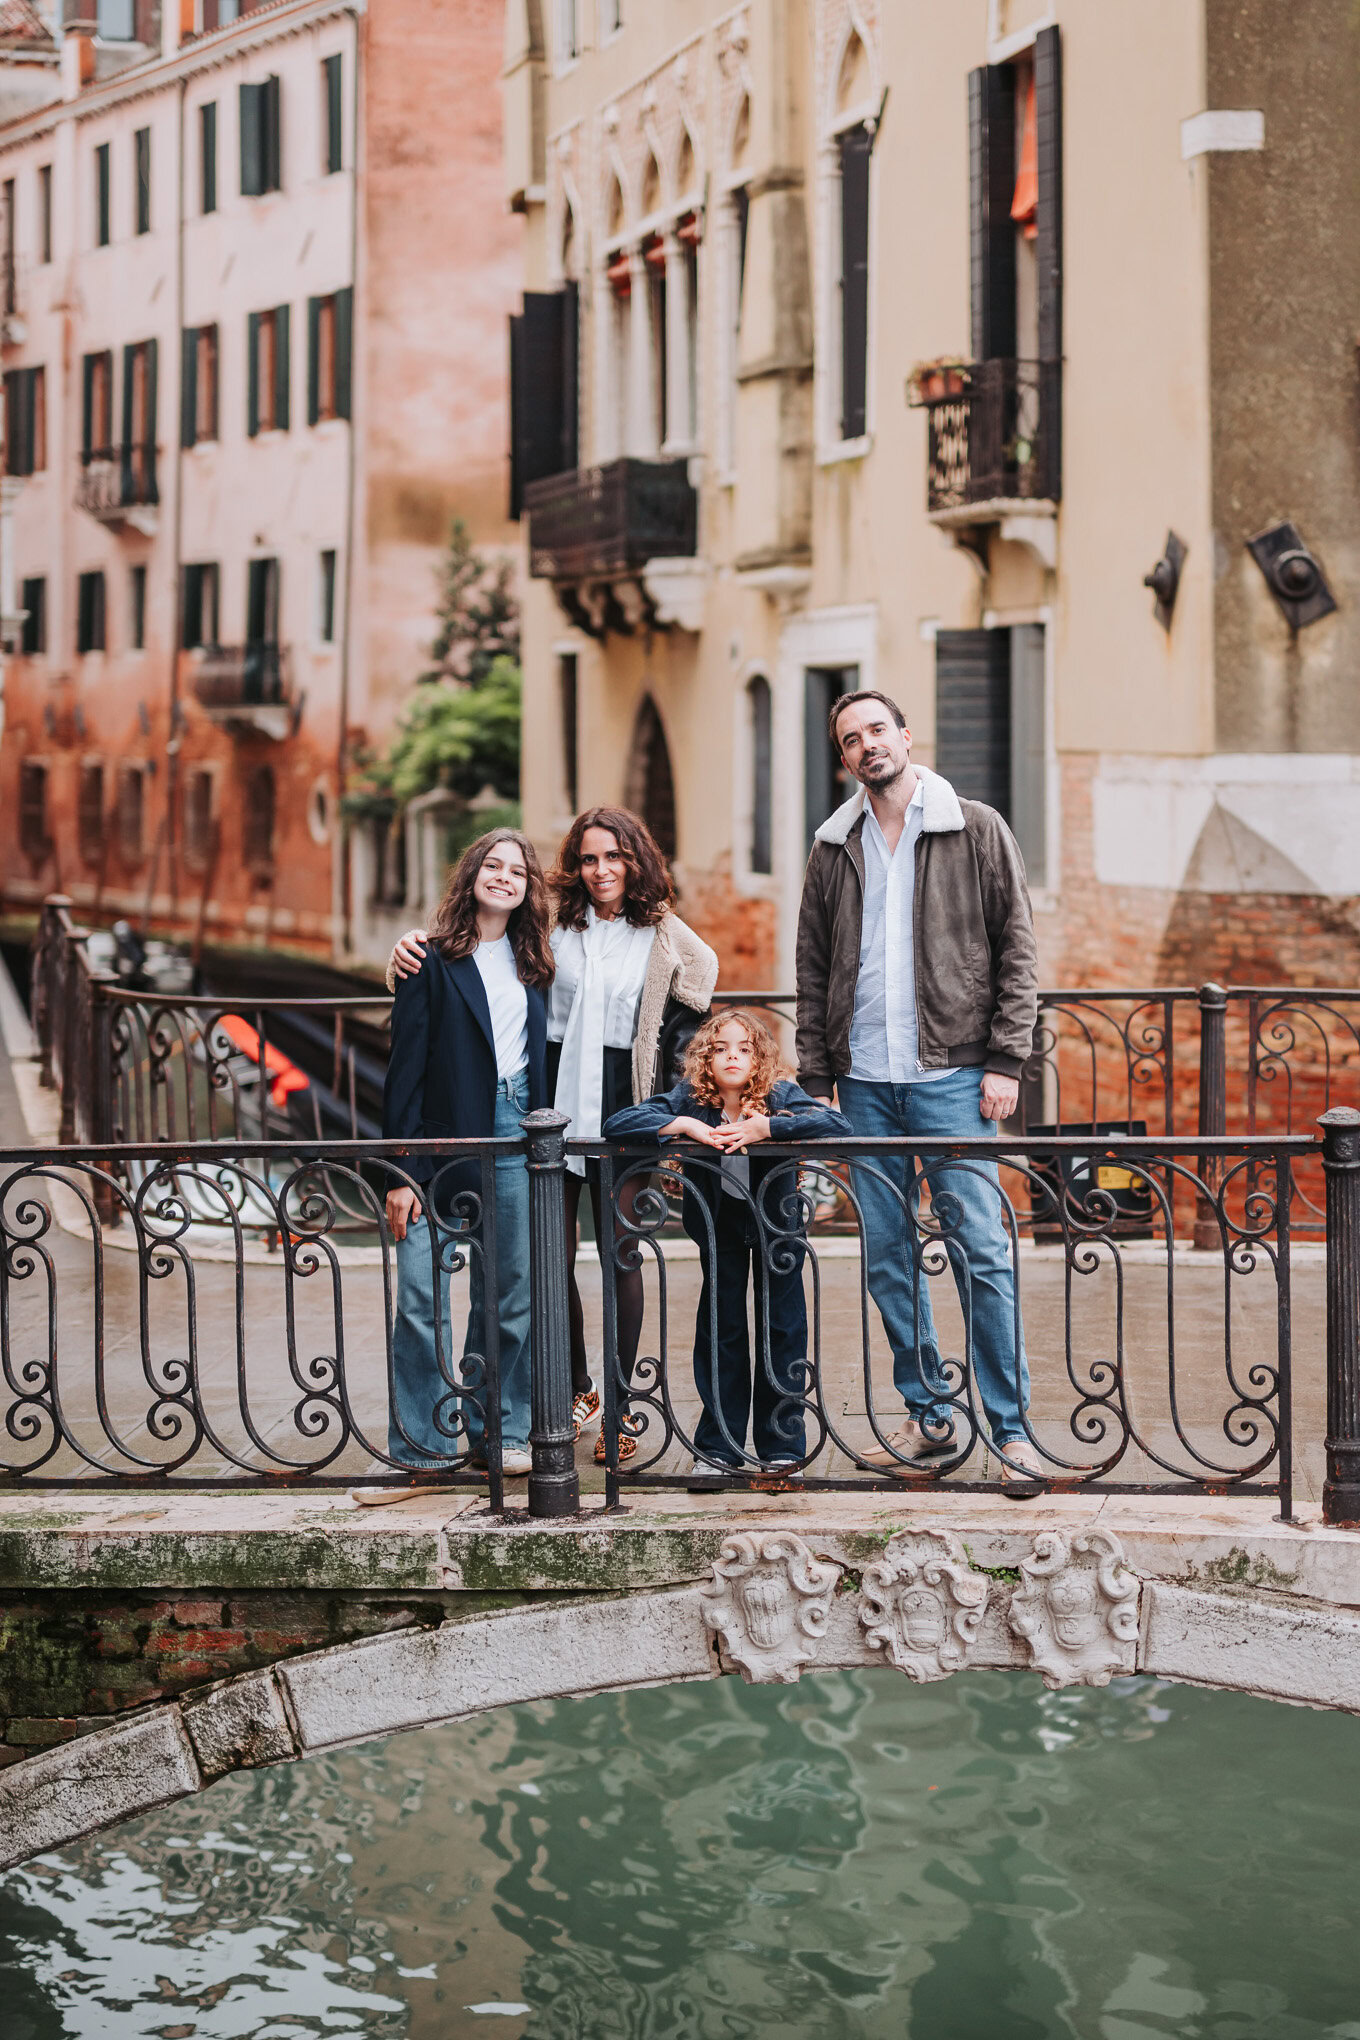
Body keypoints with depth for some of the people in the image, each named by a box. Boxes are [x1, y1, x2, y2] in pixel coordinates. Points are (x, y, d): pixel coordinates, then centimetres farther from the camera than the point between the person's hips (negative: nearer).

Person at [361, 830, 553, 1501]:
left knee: (509, 1293, 8)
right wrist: (399, 1171, -10)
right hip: (445, 1138, -4)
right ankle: (418, 1451, 0)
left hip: (514, 1140, 4)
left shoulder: (531, 964, 13)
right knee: (422, 1296, -6)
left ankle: (498, 1433, 19)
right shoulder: (434, 961, -2)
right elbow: (405, 1066, -6)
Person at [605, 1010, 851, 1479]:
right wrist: (686, 1126, -32)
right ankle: (718, 1448, 13)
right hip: (719, 1223, 1)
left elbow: (836, 1124, -34)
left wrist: (763, 1127, -37)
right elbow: (617, 1125, -21)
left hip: (776, 1218, -1)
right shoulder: (689, 1098, -16)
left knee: (781, 1327, 1)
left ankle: (782, 1447, 11)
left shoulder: (780, 1096, -19)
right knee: (720, 1327, 4)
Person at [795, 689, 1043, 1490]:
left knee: (981, 1251, -7)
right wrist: (816, 1077, 7)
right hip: (864, 1080, 4)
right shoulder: (834, 847, 12)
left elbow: (1017, 950, 0)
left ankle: (1013, 1427, -1)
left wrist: (1005, 1062, -8)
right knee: (888, 1257, 6)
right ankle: (928, 1416, 16)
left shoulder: (977, 831, 2)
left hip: (952, 1073, -4)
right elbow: (815, 969, 14)